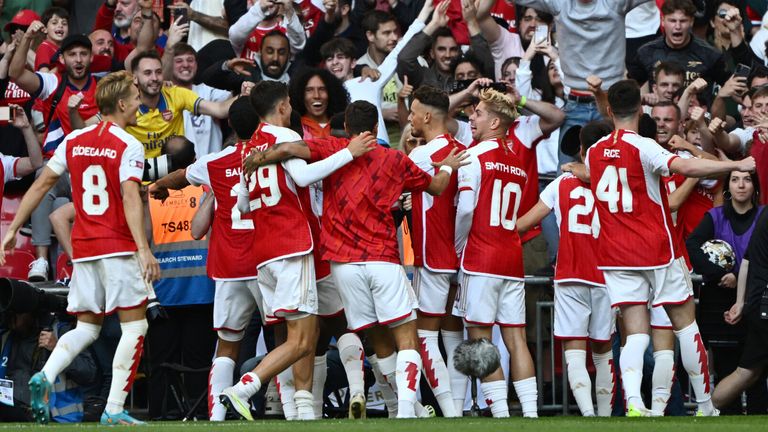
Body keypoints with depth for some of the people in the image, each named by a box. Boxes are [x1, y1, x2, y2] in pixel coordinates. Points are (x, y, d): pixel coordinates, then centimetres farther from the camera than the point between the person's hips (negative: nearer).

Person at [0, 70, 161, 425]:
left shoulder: (74, 141, 9)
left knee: (87, 327, 14)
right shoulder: (128, 146, -8)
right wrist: (143, 249, -24)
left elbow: (41, 185, 10)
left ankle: (45, 376, -12)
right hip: (118, 248, -6)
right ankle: (114, 409, -7)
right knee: (134, 325, 1)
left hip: (82, 248, 6)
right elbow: (130, 199, -18)